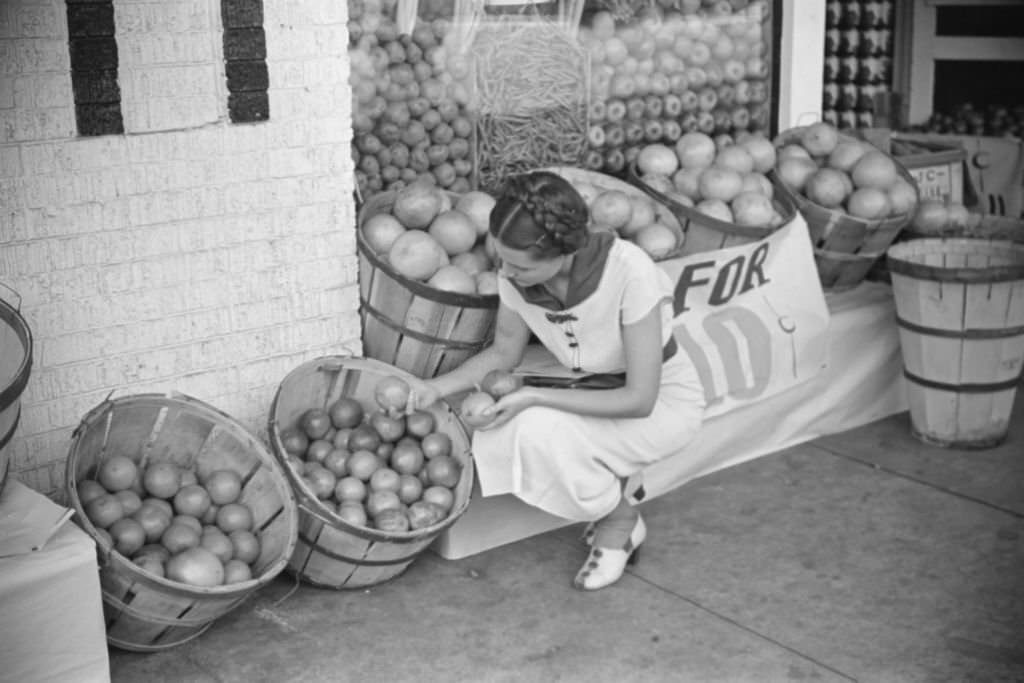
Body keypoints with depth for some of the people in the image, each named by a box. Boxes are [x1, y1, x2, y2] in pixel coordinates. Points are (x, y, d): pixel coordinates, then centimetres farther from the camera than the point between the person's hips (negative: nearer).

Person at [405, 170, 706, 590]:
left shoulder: (629, 271, -33)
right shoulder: (515, 273, -18)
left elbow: (639, 399, -30)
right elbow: (503, 353, 2)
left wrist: (533, 397, -31)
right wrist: (438, 387, -15)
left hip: (662, 401, -6)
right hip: (595, 394, 6)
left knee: (541, 430, -31)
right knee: (491, 440, -19)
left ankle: (621, 523, -1)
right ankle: (619, 484, 7)